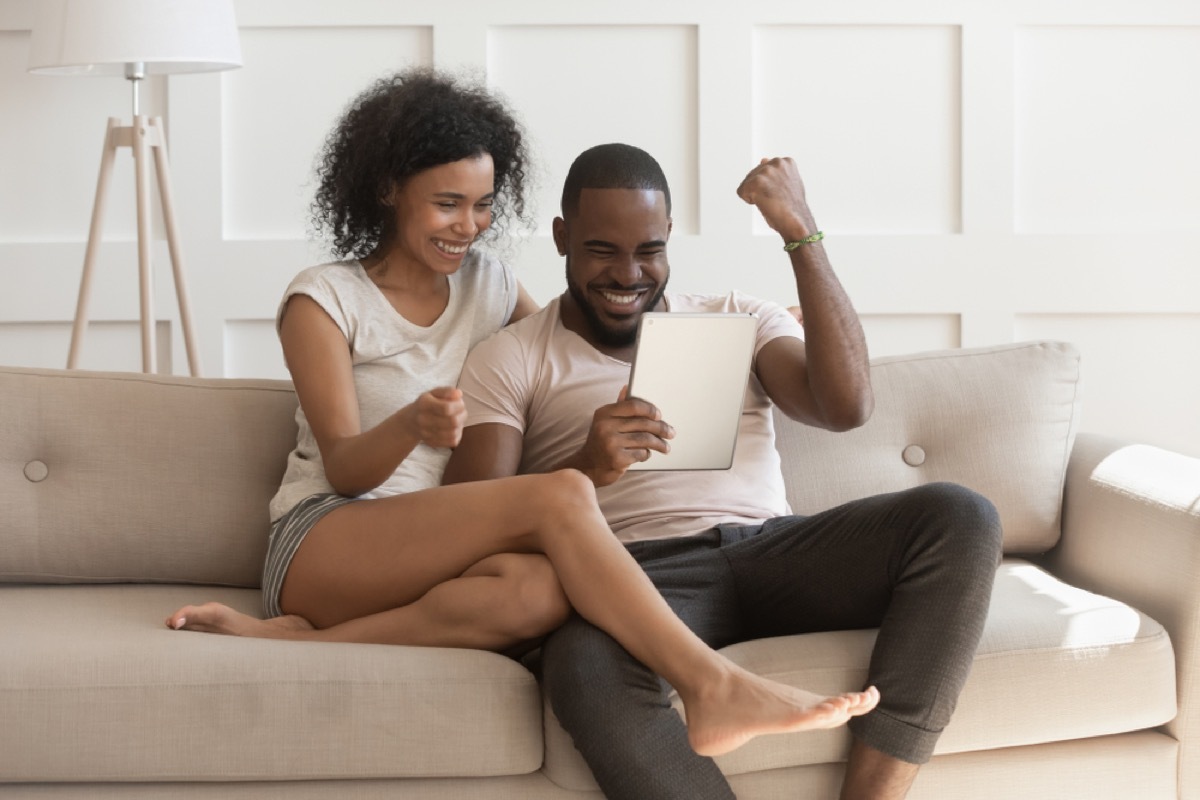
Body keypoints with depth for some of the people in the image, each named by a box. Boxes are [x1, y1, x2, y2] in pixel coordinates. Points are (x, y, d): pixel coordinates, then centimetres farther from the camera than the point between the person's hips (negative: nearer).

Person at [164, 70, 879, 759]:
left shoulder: (487, 284, 18)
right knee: (560, 495, -31)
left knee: (539, 591, -36)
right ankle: (714, 687, -39)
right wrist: (411, 425, -31)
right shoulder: (324, 300, 2)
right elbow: (344, 469, -7)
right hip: (324, 545, -5)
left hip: (429, 557, 5)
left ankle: (294, 640, -29)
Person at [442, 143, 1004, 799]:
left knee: (960, 518, -24)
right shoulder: (507, 359, 14)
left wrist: (800, 234, 1)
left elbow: (846, 405, 3)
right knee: (585, 664, -41)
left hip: (769, 549, 4)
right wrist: (585, 469, -19)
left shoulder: (737, 319, 22)